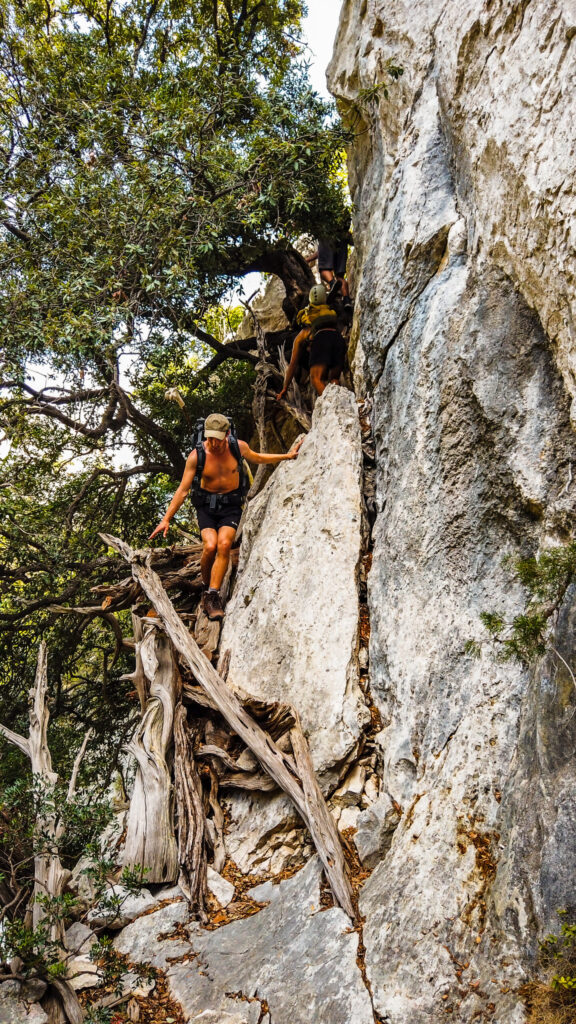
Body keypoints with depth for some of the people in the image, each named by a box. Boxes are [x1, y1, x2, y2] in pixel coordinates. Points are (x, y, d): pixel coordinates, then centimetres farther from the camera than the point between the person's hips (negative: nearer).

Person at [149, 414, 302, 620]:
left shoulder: (239, 447, -6)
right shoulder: (196, 456, -12)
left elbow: (256, 458, 17)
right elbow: (182, 490, -8)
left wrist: (287, 456, 19)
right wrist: (166, 519, -12)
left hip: (231, 504, 1)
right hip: (206, 504, -1)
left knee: (224, 544, -24)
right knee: (210, 546, -23)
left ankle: (213, 594, -19)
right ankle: (206, 587, 3)